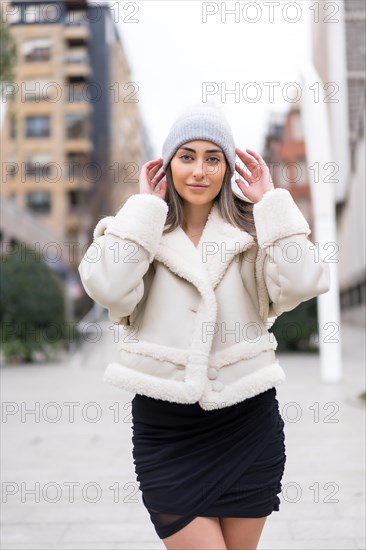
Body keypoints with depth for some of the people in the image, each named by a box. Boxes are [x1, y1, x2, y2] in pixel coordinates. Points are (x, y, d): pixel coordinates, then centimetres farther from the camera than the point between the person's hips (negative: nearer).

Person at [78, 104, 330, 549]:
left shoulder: (251, 230, 3)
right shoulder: (139, 230, 1)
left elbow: (301, 284, -15)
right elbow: (109, 288, -19)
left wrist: (271, 202, -7)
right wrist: (144, 207, -10)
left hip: (248, 424, 2)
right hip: (165, 428, -2)